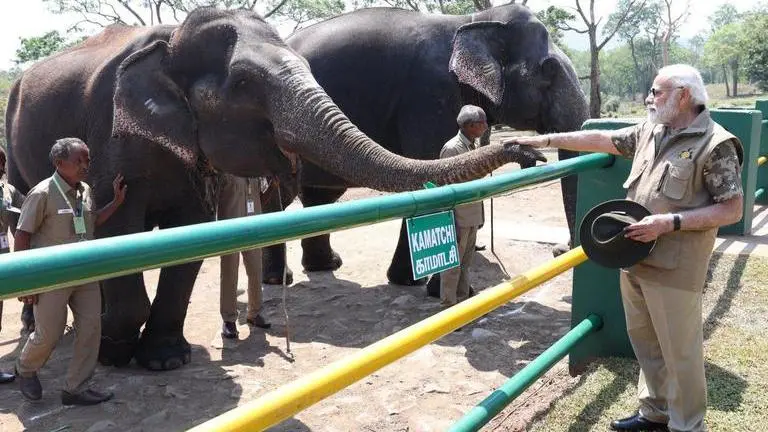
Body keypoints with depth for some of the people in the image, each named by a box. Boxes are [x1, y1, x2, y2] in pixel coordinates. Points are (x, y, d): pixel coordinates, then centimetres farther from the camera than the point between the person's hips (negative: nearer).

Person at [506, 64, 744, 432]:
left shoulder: (715, 144, -12)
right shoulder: (650, 131, 9)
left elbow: (732, 209, -13)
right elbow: (601, 139, 16)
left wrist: (669, 222, -21)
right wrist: (548, 140, 13)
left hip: (673, 269, -7)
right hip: (633, 259, 7)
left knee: (680, 352, 3)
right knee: (644, 341, 18)